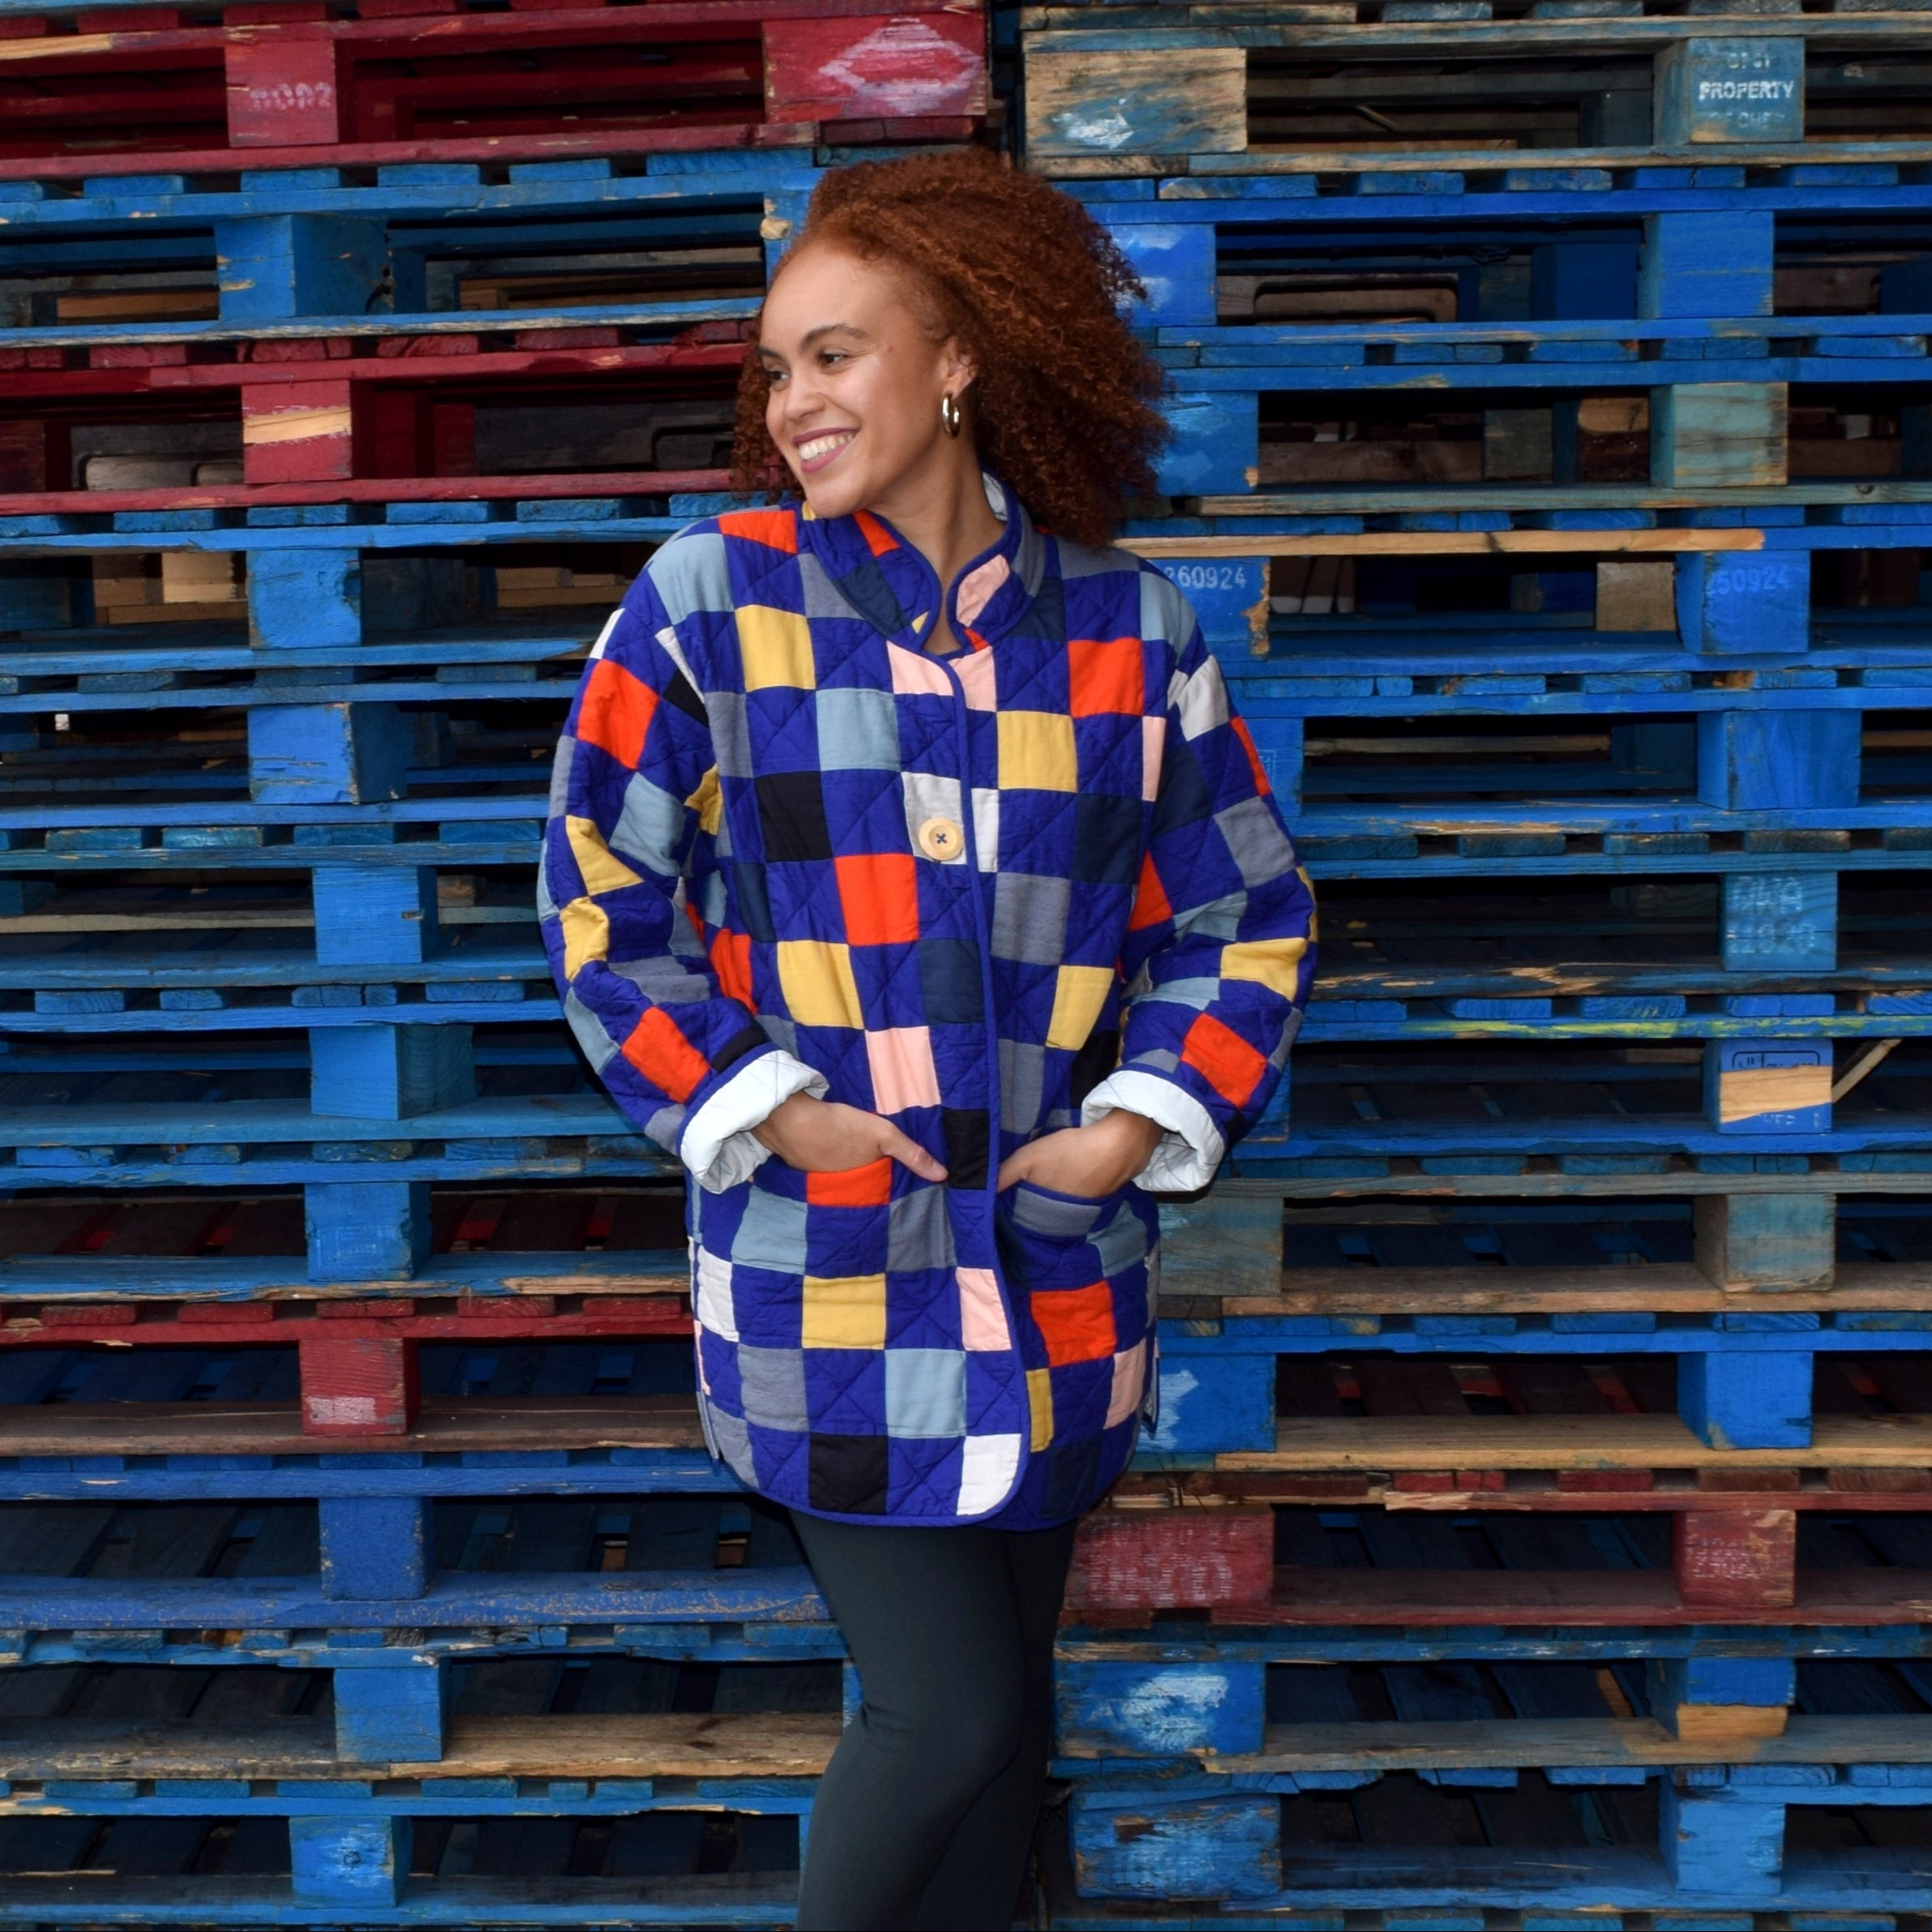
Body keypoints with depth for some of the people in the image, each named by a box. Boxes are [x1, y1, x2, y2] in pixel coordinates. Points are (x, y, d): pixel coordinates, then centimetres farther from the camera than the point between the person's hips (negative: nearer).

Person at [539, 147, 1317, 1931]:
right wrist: (770, 1113, -9)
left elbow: (1251, 917, 8)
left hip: (1060, 1273, 3)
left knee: (999, 1712, 15)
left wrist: (1142, 1121, -4)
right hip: (824, 1271, -3)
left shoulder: (1129, 628, 2)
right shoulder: (711, 602, -3)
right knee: (949, 1715, -5)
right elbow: (603, 908, -1)